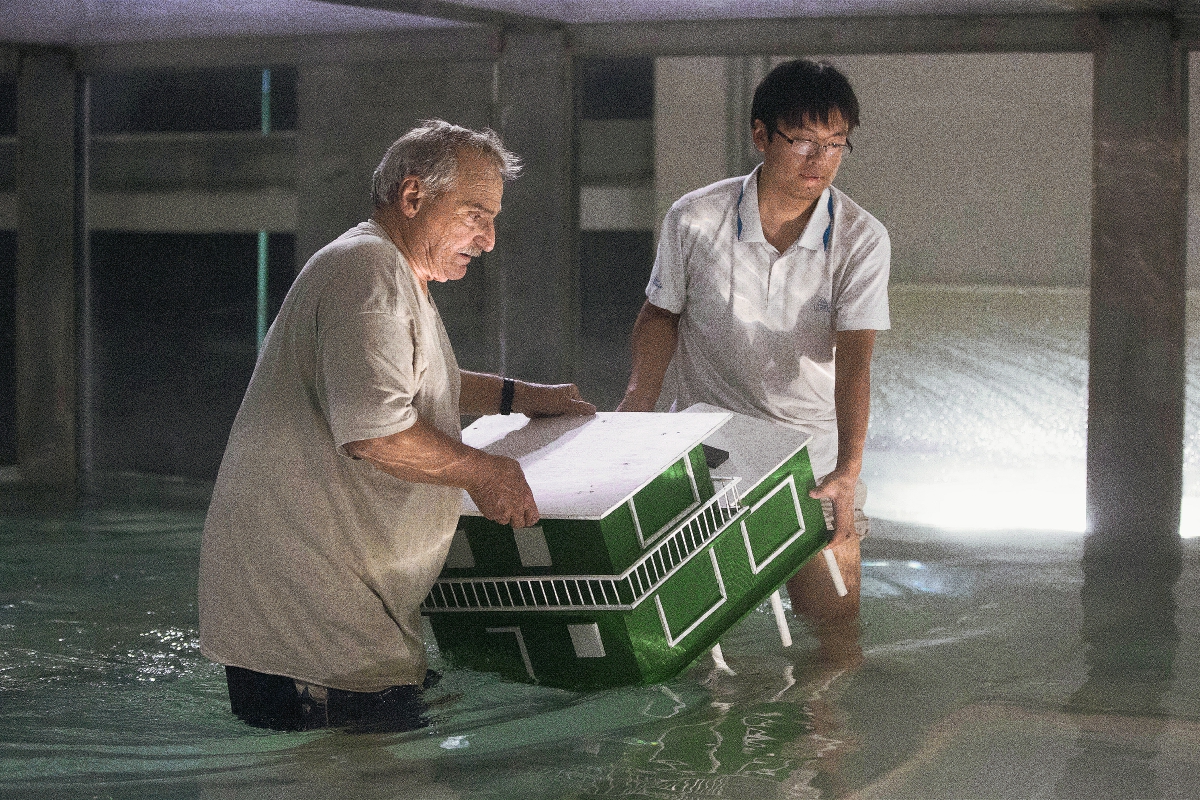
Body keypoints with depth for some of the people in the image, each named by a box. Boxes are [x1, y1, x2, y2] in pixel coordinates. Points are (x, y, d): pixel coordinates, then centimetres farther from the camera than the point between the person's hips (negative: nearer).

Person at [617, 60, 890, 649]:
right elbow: (661, 313, 7)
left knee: (834, 618, -1)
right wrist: (639, 399, -9)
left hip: (812, 456, 0)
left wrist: (848, 471, -32)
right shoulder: (694, 219, -10)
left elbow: (853, 358, -20)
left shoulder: (861, 240, -12)